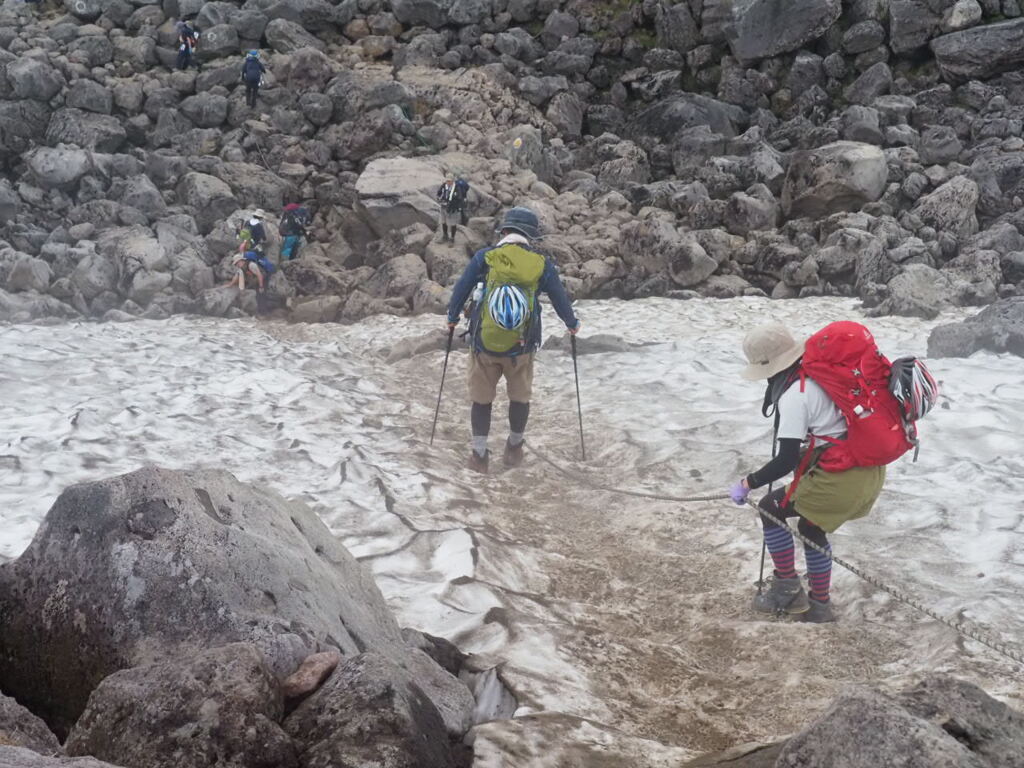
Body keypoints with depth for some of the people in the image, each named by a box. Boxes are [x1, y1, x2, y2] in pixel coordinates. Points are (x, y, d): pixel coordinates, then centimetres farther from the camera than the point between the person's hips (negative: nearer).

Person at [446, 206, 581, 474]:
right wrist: (572, 324, 26)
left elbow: (460, 289, 3)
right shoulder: (542, 264, -6)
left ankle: (479, 456, 20)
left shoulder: (484, 258, -7)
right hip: (521, 348, 0)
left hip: (484, 344, 0)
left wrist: (452, 318, 22)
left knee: (481, 399, 14)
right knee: (520, 397, 20)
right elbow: (560, 298, 6)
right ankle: (514, 449, 35)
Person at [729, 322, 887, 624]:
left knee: (771, 509, 7)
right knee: (811, 527, 26)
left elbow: (787, 460, -18)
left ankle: (787, 588, 15)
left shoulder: (793, 396, -17)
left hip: (843, 477, -9)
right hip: (871, 469, 9)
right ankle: (819, 605, 34)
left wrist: (747, 484, -7)